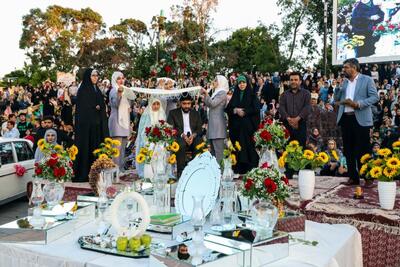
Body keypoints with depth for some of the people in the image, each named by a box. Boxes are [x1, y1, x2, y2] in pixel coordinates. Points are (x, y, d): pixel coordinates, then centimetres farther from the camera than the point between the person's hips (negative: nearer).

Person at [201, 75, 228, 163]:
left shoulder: (222, 93, -8)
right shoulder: (216, 92, 20)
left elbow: (212, 103, -17)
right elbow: (208, 104, 19)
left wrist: (206, 93, -10)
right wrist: (205, 95, 11)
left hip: (218, 124, -10)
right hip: (213, 123, 10)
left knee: (218, 149, -11)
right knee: (213, 149, 12)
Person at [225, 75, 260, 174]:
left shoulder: (252, 96, 7)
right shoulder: (234, 96, 17)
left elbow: (256, 109, -5)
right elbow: (228, 109, 9)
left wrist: (244, 111, -12)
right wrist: (236, 110, -9)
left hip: (248, 125, -3)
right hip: (236, 126, 3)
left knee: (249, 146, -8)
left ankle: (250, 169, -5)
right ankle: (238, 170, 0)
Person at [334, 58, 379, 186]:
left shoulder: (367, 80, 0)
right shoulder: (344, 82, 17)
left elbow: (375, 97, -8)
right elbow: (337, 99, 17)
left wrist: (358, 104, -18)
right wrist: (342, 101, -4)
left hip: (360, 119, -6)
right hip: (345, 118, 6)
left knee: (362, 150, -4)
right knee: (348, 150, 9)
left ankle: (368, 178, 6)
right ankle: (353, 177, 18)